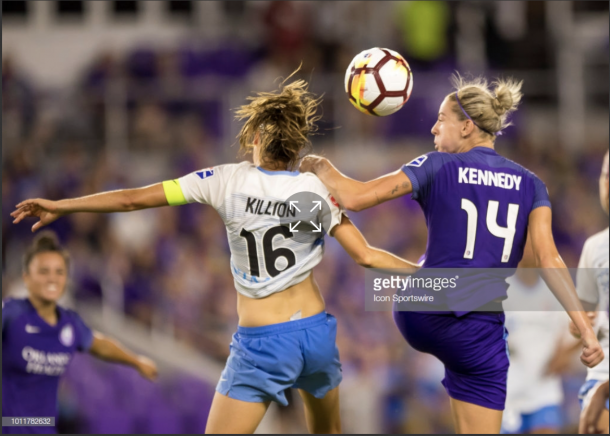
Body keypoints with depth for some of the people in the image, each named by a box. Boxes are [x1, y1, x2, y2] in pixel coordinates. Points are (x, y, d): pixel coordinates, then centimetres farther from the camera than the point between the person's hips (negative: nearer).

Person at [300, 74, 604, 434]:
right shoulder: (529, 184, 4)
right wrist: (586, 330, -11)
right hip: (479, 336, 0)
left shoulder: (437, 168, -3)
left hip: (420, 320, 0)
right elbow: (549, 261, -9)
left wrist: (321, 168, 12)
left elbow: (355, 198, -8)